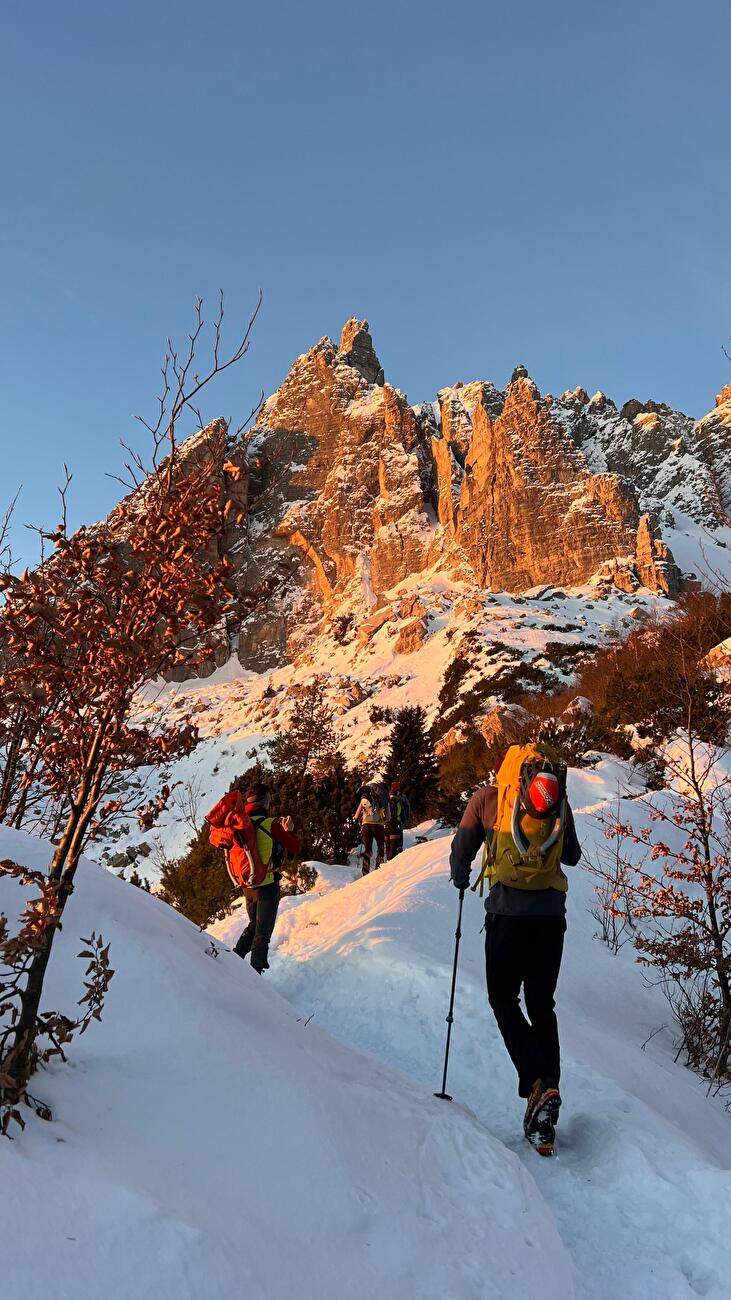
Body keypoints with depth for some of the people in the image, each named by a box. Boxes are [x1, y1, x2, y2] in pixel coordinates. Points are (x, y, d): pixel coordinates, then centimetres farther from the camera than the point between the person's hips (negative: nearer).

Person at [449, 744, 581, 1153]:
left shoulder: (488, 797, 4)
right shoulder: (560, 802, 9)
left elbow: (462, 847, 13)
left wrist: (460, 878, 34)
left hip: (508, 910, -3)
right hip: (552, 912, 3)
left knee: (503, 999, 10)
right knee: (542, 1004, 15)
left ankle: (538, 1083, -9)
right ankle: (547, 1092, 10)